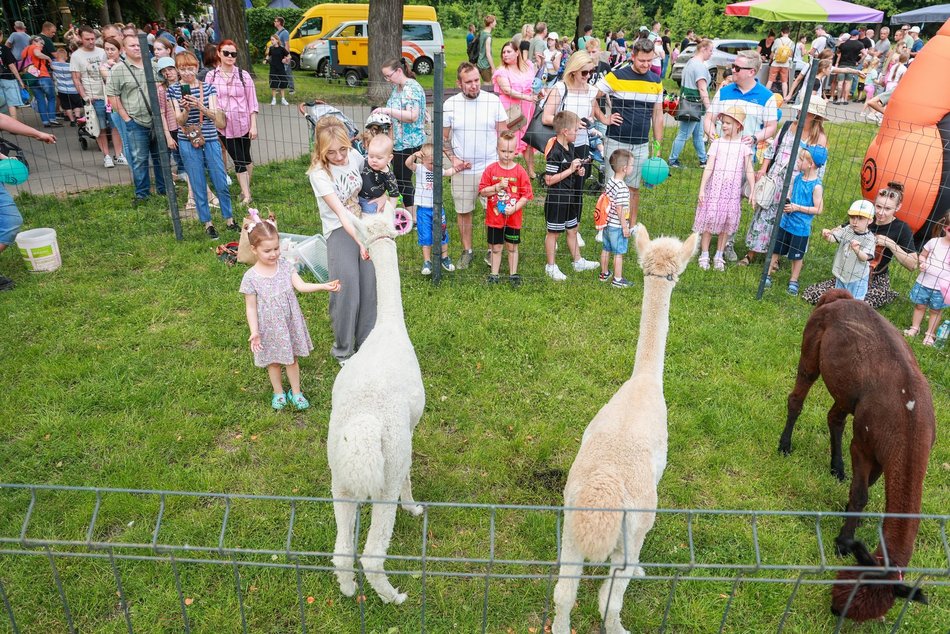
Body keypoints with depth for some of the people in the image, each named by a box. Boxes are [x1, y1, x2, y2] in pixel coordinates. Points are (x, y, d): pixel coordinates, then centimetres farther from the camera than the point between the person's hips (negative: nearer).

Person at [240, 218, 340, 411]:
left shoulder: (285, 265, -9)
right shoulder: (251, 277, -17)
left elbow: (301, 286, -16)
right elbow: (250, 307, -11)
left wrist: (325, 286, -30)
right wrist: (254, 332, -17)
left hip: (290, 322, 2)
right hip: (269, 327, -2)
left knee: (292, 358, 16)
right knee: (274, 361, 17)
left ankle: (295, 392, 34)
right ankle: (278, 393, 39)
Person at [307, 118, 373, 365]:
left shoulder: (354, 156, -4)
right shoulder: (319, 173, -18)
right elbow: (340, 212, -28)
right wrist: (360, 242, -38)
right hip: (340, 232, -5)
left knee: (371, 286, 6)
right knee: (347, 291, -5)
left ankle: (366, 344, 25)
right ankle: (343, 351, 16)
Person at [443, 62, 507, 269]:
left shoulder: (493, 101, -1)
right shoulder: (450, 104, 0)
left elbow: (503, 135, 4)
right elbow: (443, 138, 8)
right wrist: (452, 158, -7)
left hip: (491, 168, -1)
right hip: (463, 170, 1)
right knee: (463, 212, 9)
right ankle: (467, 251, 25)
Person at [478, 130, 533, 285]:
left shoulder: (520, 171, -7)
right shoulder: (490, 170, -5)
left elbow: (526, 195, -7)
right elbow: (482, 191, -6)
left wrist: (514, 208, -17)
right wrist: (497, 187, -20)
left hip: (513, 218, 0)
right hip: (494, 218, 0)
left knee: (512, 247, 13)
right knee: (495, 248, 12)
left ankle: (513, 274, 25)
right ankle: (494, 274, 23)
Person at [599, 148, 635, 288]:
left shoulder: (609, 181, 2)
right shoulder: (622, 188, -24)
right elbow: (620, 209, -23)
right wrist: (625, 227, -16)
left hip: (607, 223, 8)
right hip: (618, 226, -8)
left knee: (606, 249, 20)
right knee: (618, 253, 4)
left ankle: (604, 274, 34)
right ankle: (617, 280, 13)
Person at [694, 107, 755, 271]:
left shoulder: (744, 145, 3)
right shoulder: (717, 143, 1)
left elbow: (749, 170, 3)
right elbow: (709, 167, -2)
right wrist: (702, 189, -8)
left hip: (733, 189, 1)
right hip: (715, 186, -1)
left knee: (727, 223, 6)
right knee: (709, 220, -2)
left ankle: (719, 256, 18)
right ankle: (704, 256, 8)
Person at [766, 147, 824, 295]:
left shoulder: (816, 185, -17)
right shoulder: (797, 177, 0)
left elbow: (818, 209, -16)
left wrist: (798, 207, -20)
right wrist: (786, 202, -9)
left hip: (801, 228, -5)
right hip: (786, 222, 5)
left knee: (797, 255, 11)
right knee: (776, 250, 14)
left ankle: (793, 281, 26)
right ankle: (768, 274, 26)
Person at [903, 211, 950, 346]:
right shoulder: (934, 242, -4)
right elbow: (922, 255, 9)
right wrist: (921, 263, -9)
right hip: (924, 282, 1)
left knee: (936, 310, 11)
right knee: (919, 306, 14)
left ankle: (930, 334, 22)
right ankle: (914, 328, 31)